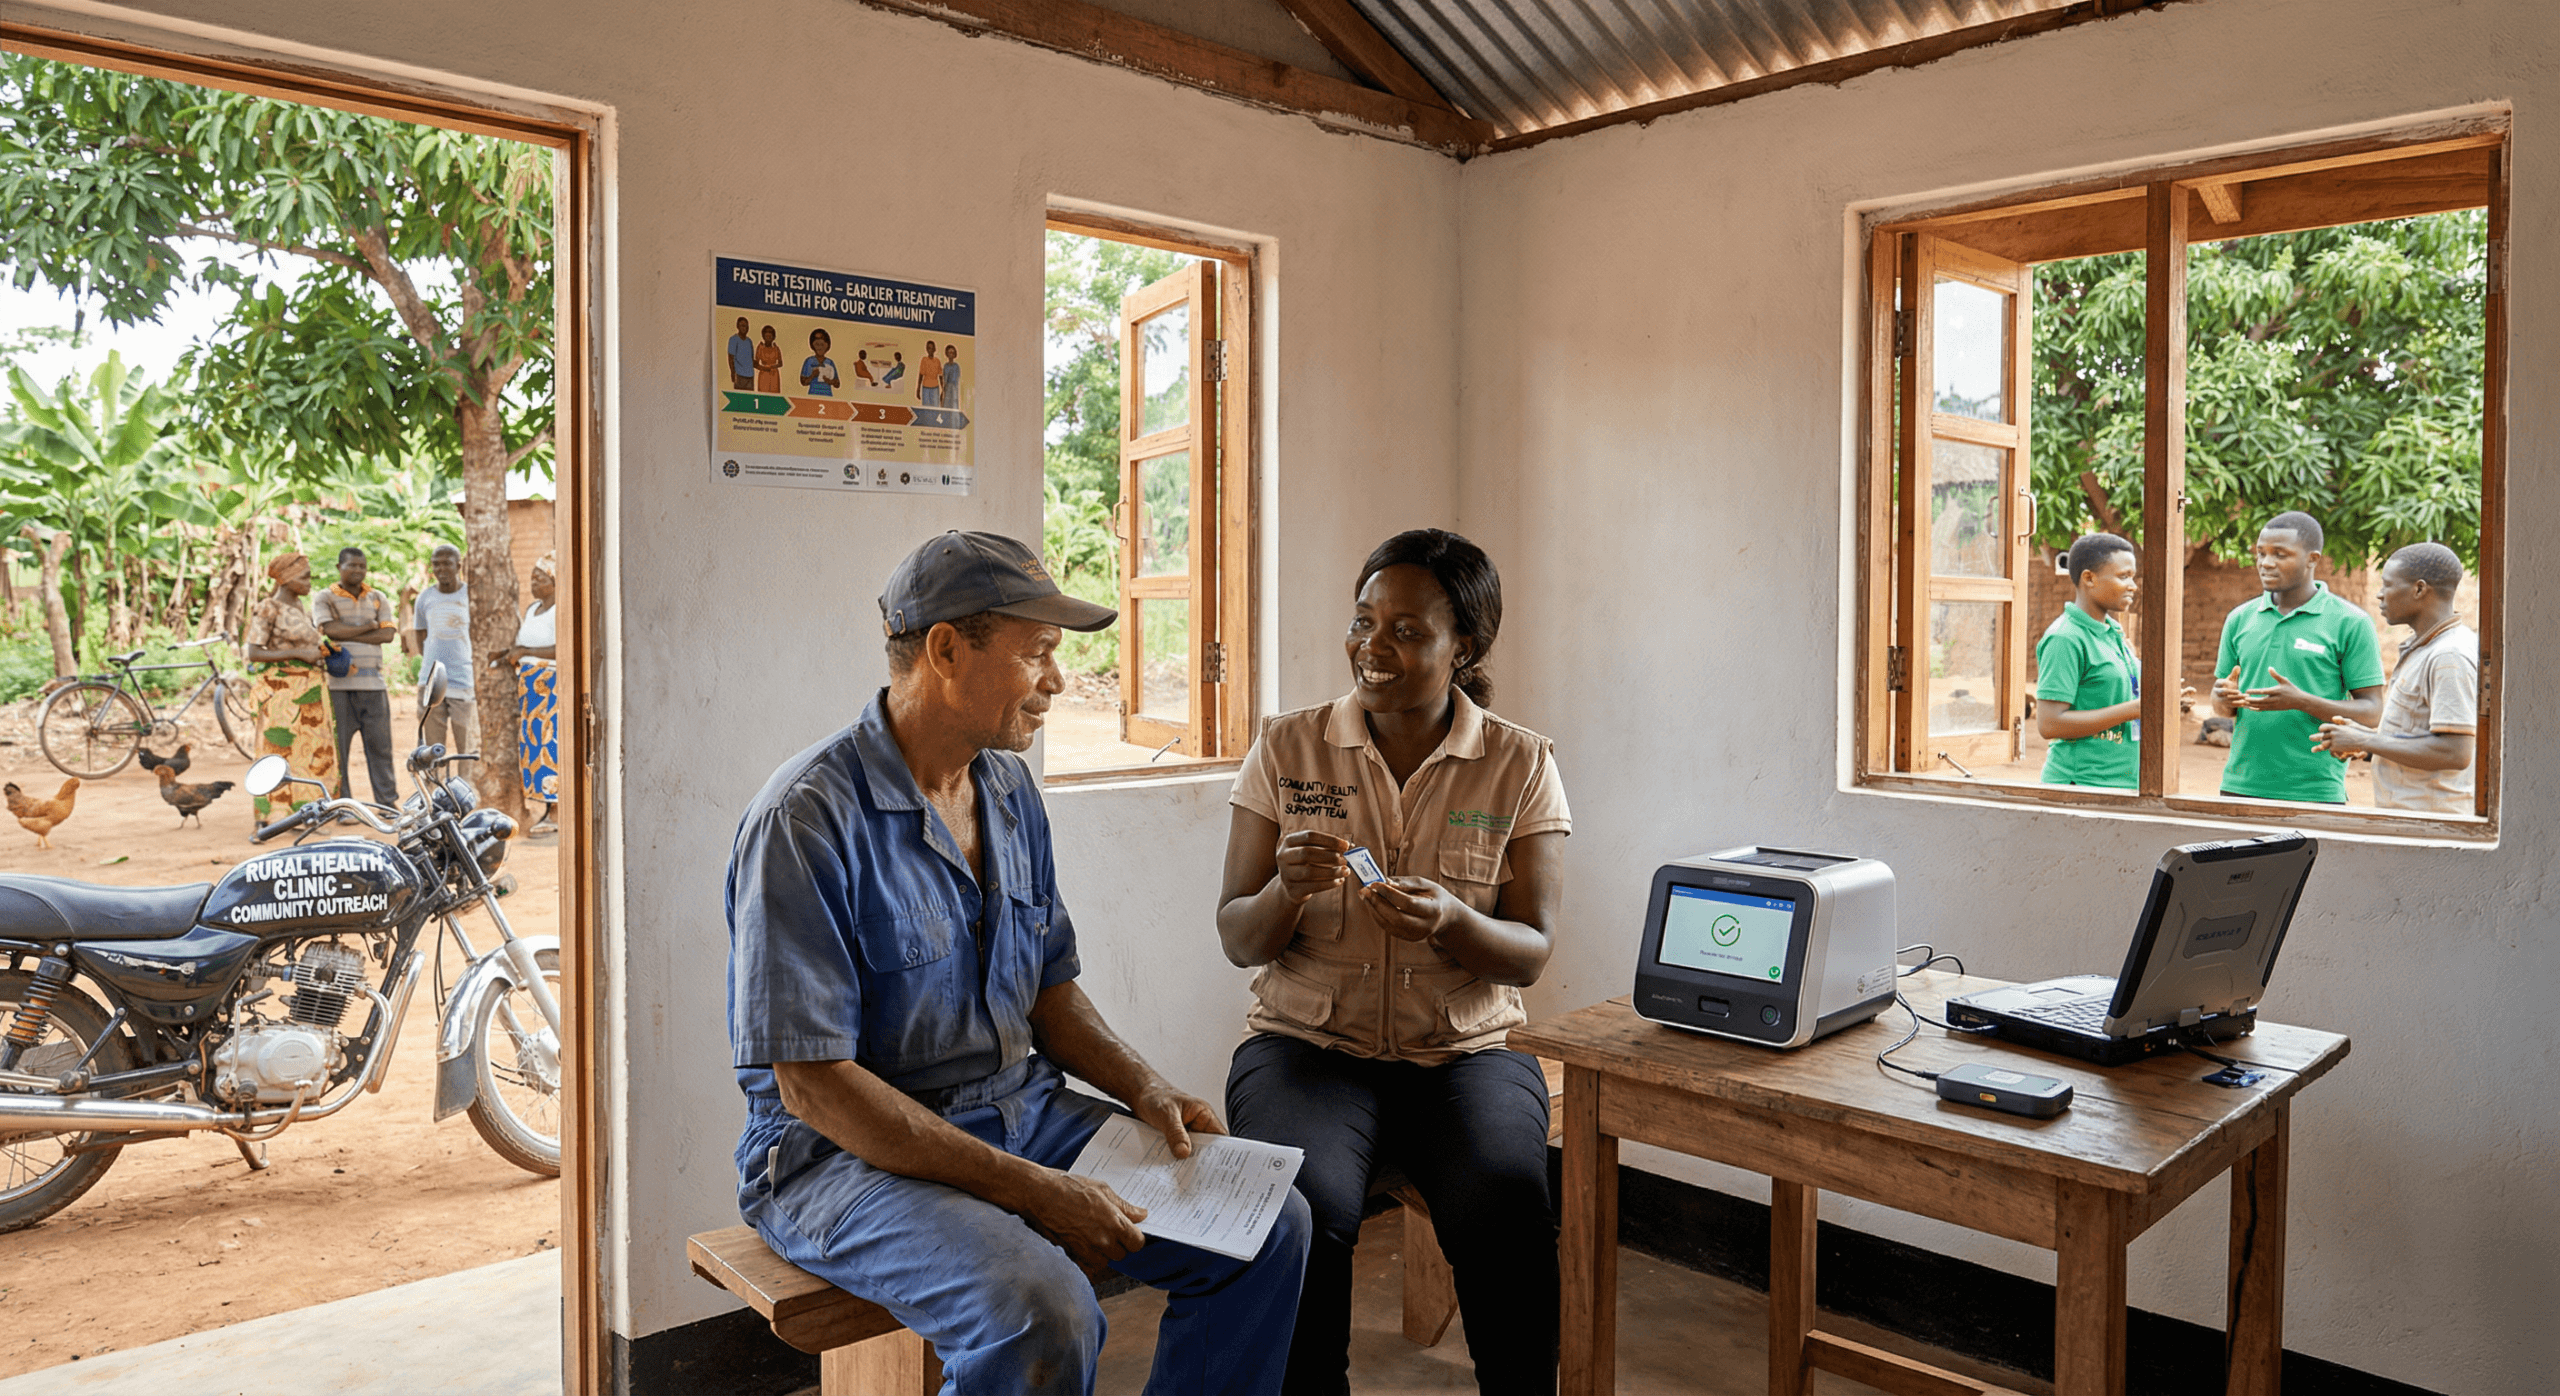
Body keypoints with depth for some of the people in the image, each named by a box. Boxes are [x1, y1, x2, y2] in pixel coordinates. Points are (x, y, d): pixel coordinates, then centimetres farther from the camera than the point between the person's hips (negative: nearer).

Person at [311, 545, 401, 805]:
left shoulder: (378, 599, 15)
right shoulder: (325, 599, 7)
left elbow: (388, 634, 0)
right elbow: (331, 630, -11)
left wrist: (347, 634, -6)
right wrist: (370, 625, -3)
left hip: (372, 683, 3)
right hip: (338, 683, -2)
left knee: (380, 743, 3)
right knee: (337, 745, 0)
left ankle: (387, 801, 9)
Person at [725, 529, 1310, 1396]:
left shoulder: (1011, 790, 7)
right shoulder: (807, 820, -18)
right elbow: (813, 1085, -21)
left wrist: (1144, 1088, -3)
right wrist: (1033, 1191, -23)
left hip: (1021, 1112, 8)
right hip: (848, 1151, -7)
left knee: (1270, 1225, -4)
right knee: (1045, 1313, -34)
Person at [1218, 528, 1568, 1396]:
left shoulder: (1522, 765, 2)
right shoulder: (1287, 749, 2)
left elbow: (1529, 953, -2)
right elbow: (1237, 940, 1)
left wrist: (1450, 920, -23)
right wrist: (1288, 889, -21)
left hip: (1465, 1051, 0)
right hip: (1307, 1042, 0)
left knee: (1505, 1210, -29)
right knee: (1306, 1210, -30)